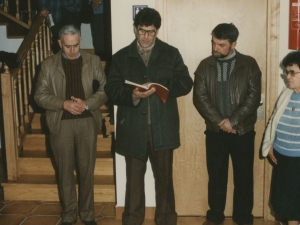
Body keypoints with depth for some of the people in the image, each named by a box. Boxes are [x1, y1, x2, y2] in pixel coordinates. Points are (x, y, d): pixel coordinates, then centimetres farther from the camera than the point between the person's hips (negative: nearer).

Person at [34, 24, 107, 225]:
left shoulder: (93, 61, 2)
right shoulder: (49, 65, 2)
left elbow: (106, 88, -1)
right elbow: (40, 95, -1)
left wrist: (87, 104, -16)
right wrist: (64, 104, -16)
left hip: (87, 121, 0)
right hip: (61, 123, 0)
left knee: (87, 170, 7)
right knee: (65, 171, 8)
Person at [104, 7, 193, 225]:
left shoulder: (171, 54, 6)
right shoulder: (121, 57, 7)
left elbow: (186, 83, 0)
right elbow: (112, 89, -1)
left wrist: (161, 87, -17)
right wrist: (132, 95, -20)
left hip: (163, 127, 0)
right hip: (133, 128, 1)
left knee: (164, 176, 11)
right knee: (134, 177, 11)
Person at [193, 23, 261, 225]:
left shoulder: (249, 64, -3)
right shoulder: (205, 65, 1)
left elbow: (254, 97, -9)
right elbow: (200, 97, -6)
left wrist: (233, 121, -16)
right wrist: (220, 122, -14)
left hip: (243, 131, -1)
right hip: (215, 131, 1)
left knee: (244, 176, 8)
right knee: (216, 175, 11)